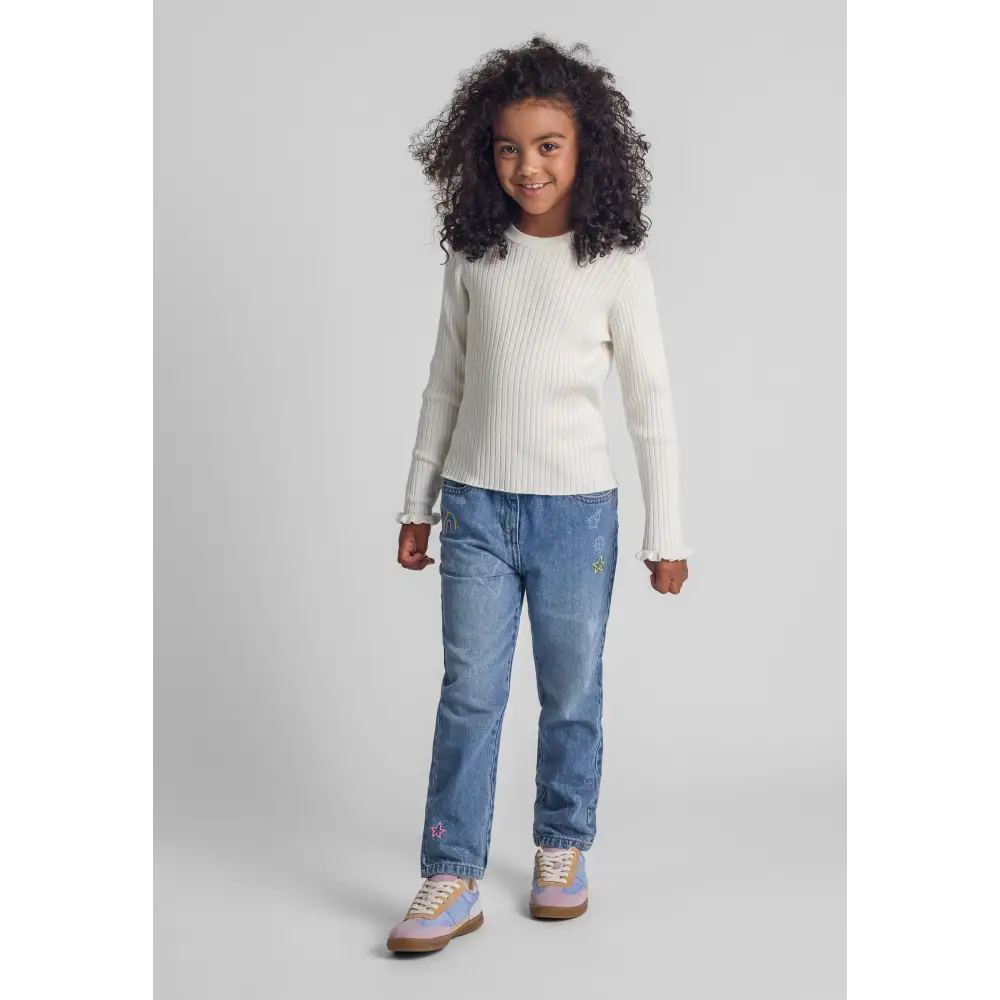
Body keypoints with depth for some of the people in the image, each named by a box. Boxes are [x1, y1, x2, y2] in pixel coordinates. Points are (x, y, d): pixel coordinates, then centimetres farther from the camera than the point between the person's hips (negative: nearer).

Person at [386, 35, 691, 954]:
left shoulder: (617, 264, -5)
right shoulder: (475, 257, 3)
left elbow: (651, 403, -2)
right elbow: (446, 384, 10)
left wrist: (667, 533, -2)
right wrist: (418, 502, 11)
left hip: (576, 509, -2)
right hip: (477, 506, 2)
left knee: (572, 695, 10)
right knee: (469, 695, 2)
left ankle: (563, 851, 28)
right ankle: (453, 882, 9)